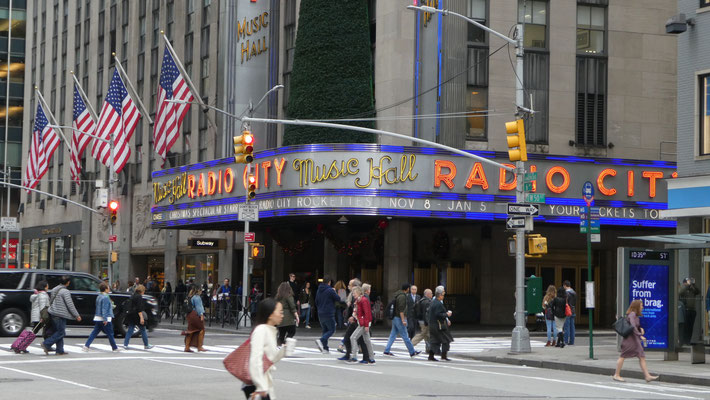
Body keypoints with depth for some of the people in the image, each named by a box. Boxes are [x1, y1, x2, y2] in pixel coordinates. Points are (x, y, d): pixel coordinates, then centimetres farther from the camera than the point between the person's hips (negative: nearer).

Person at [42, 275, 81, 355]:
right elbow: (70, 305, -14)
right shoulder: (65, 291, -14)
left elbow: (50, 301, 20)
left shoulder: (54, 289, 13)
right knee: (61, 332, -2)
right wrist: (77, 315, -6)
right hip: (60, 315, -9)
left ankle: (60, 351, 12)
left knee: (58, 332, 13)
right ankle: (46, 344, -9)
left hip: (53, 313, 9)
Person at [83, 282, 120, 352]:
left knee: (94, 333, 5)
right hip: (105, 319, -8)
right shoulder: (105, 297, -15)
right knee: (110, 334, 4)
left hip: (98, 318, 8)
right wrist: (105, 319, -24)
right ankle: (114, 348, 14)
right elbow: (104, 309, -22)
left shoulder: (98, 297, 13)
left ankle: (86, 346, -5)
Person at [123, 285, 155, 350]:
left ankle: (125, 344, -1)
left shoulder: (132, 296, 13)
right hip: (137, 316, -8)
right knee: (143, 330, 5)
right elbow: (139, 308, -20)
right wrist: (141, 317, -22)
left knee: (130, 330, 7)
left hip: (131, 315, 8)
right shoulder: (139, 297, -13)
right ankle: (146, 345, 12)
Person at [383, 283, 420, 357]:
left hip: (395, 318, 10)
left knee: (393, 335, 9)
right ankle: (412, 352, 2)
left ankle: (387, 351, 6)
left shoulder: (398, 295, 14)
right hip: (399, 318, -10)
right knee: (405, 336, -3)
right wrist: (403, 320, -24)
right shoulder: (402, 296, -16)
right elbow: (401, 309, -22)